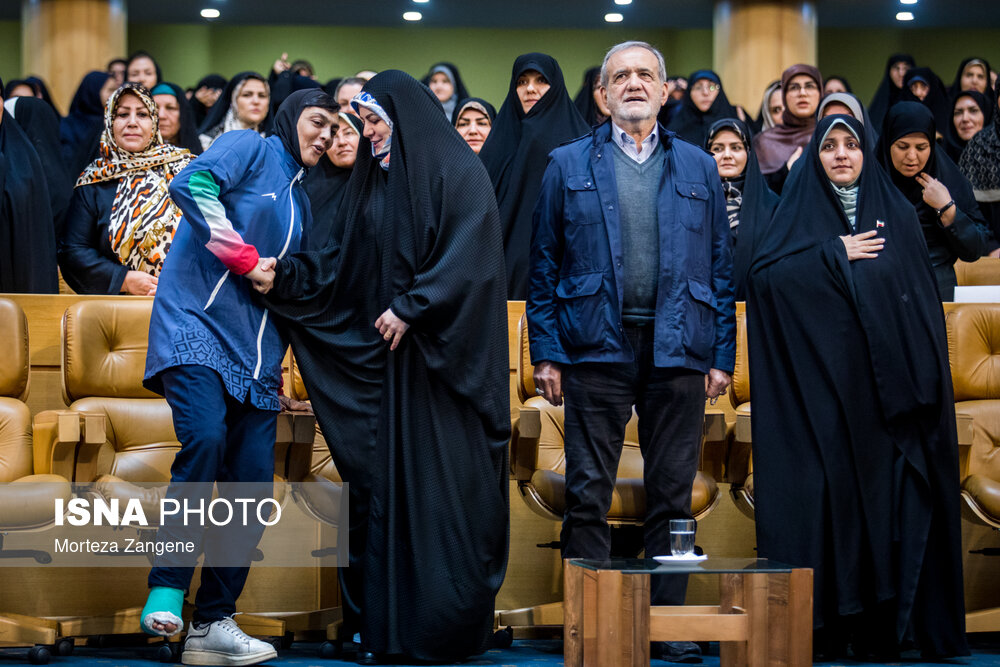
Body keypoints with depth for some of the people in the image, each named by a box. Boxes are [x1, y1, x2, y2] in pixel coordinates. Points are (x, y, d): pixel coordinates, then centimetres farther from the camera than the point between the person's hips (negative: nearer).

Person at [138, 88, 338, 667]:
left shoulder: (302, 202, 26)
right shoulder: (251, 148, 5)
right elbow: (191, 184, -14)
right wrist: (246, 259, -10)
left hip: (256, 347, 7)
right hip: (198, 321, -7)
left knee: (253, 486, -3)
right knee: (205, 439, -30)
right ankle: (167, 590, -21)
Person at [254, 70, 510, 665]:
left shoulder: (456, 170, -7)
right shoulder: (377, 179, 16)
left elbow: (466, 256, -16)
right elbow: (347, 261, 14)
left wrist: (411, 307, -18)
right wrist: (282, 276, 5)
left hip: (443, 356, -7)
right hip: (387, 351, 7)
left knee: (445, 482, -5)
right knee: (388, 483, 5)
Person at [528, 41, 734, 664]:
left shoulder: (699, 168, 12)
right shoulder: (569, 165, 8)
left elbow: (722, 266, 10)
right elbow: (545, 264, 6)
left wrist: (722, 354, 3)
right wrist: (546, 353, -2)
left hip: (679, 350, 1)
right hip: (597, 348, -1)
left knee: (673, 495, 5)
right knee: (588, 496, 0)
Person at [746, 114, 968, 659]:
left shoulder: (896, 215, 13)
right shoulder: (799, 214, 9)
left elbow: (923, 300, 7)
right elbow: (765, 277, -6)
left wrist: (921, 381, -4)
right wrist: (835, 255, -9)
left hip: (886, 388, 1)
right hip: (821, 386, -1)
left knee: (888, 495, -4)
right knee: (828, 494, -5)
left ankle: (880, 633, 0)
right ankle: (823, 629, -1)